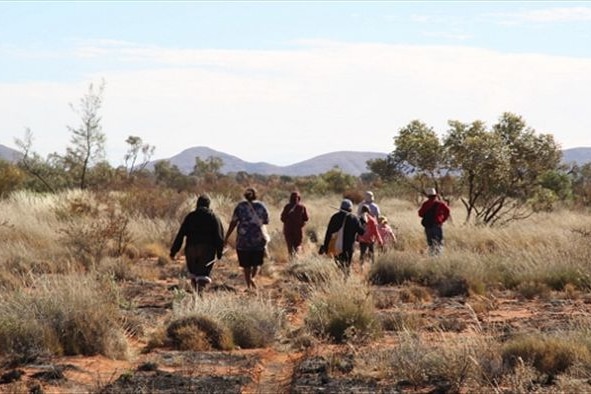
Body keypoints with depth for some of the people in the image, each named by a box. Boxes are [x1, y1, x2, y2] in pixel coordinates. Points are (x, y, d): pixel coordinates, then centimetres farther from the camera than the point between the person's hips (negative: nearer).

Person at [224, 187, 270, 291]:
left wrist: (226, 237, -1)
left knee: (246, 265, 8)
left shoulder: (240, 206, -1)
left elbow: (233, 223, -5)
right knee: (257, 263, 14)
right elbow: (266, 222, 8)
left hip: (243, 239, -1)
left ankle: (249, 285, 4)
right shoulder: (262, 206, 3)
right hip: (259, 239, 1)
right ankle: (252, 277, -10)